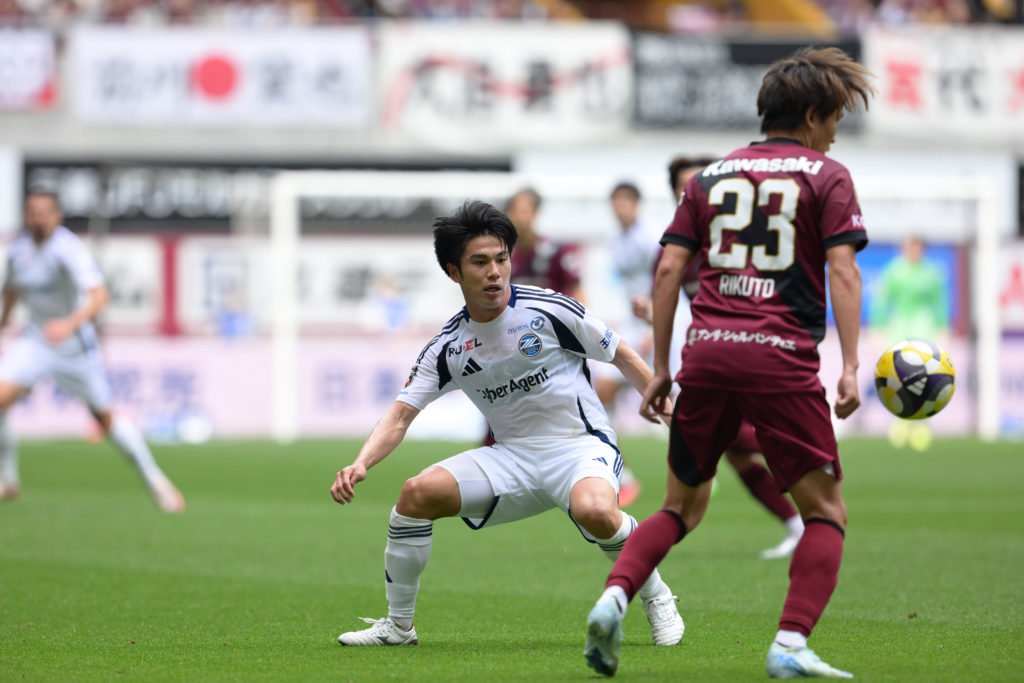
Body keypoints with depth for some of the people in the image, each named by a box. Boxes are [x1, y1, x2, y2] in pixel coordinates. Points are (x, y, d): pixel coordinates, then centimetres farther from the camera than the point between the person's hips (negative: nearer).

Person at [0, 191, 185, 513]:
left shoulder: (69, 249, -23)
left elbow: (99, 295, -36)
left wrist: (71, 323, -51)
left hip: (74, 342, -4)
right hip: (36, 339, 4)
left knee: (105, 417, 4)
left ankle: (154, 479, 23)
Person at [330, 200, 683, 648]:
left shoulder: (550, 310, -9)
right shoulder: (446, 348, 0)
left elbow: (622, 357, 1)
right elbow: (400, 415, -4)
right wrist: (361, 464, -23)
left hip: (579, 444, -4)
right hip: (513, 455, 4)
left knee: (593, 510, -38)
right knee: (418, 493, -16)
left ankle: (656, 598, -10)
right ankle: (398, 624, 1)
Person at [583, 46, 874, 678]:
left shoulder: (712, 176, 18)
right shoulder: (826, 176, 6)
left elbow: (669, 270, 12)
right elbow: (843, 270, -5)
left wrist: (660, 368, 15)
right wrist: (850, 366, -10)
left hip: (706, 350, 4)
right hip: (781, 358, -4)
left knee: (682, 507, 18)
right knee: (826, 513, 6)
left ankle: (614, 597, -5)